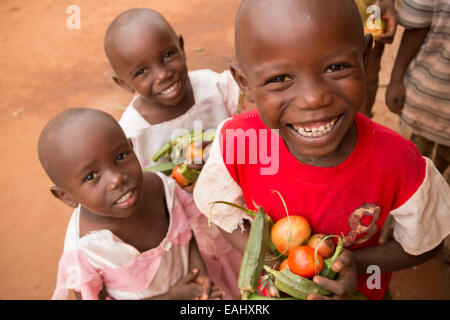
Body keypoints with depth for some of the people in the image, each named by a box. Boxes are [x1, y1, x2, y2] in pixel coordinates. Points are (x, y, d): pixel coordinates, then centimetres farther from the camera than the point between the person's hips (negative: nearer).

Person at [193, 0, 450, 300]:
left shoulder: (400, 167, -31)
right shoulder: (236, 142, -31)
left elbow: (424, 245, -11)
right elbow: (230, 221, -13)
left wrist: (357, 263, -27)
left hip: (359, 289, 0)